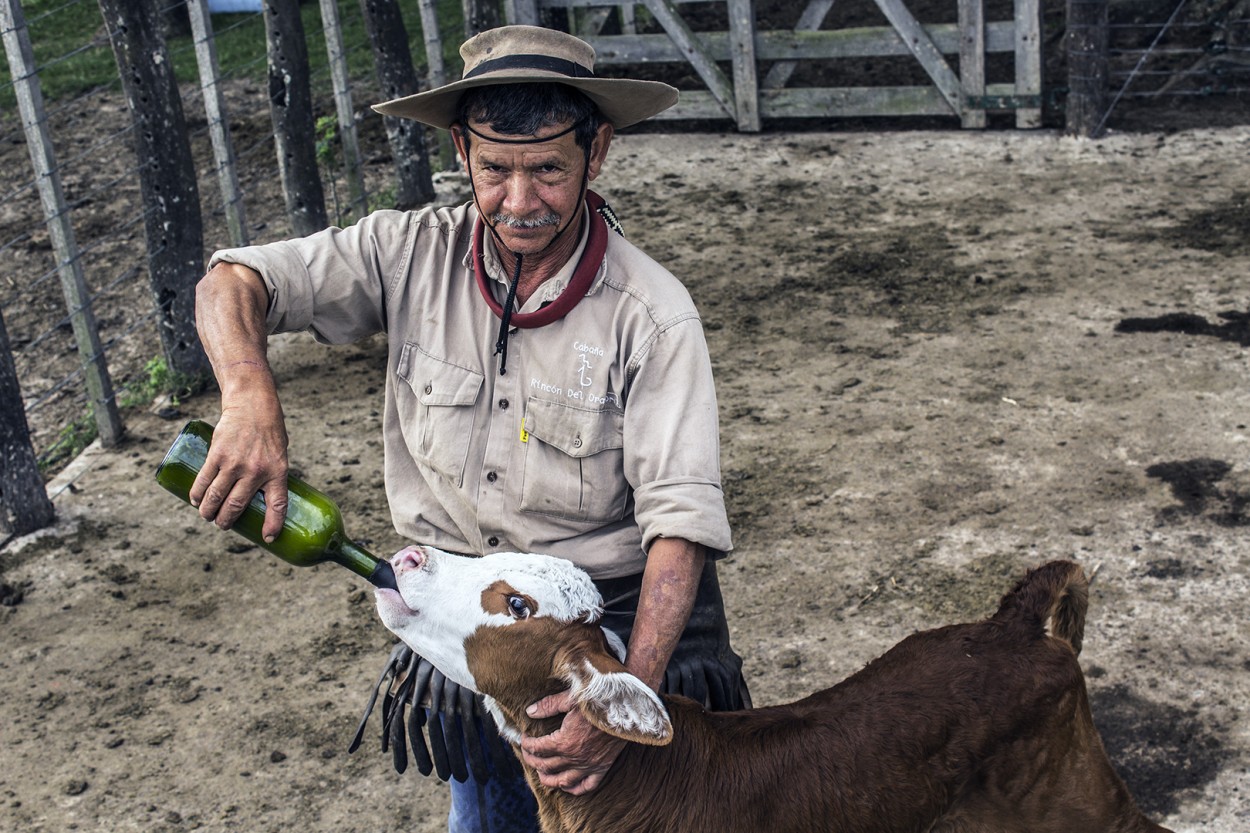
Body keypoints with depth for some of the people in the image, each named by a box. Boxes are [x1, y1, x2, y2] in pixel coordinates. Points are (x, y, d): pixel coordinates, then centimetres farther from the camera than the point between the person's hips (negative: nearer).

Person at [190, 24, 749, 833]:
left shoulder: (653, 316, -20)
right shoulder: (413, 254, -10)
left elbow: (681, 519, -24)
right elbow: (233, 283, -8)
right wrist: (252, 399, -31)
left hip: (612, 612, -3)